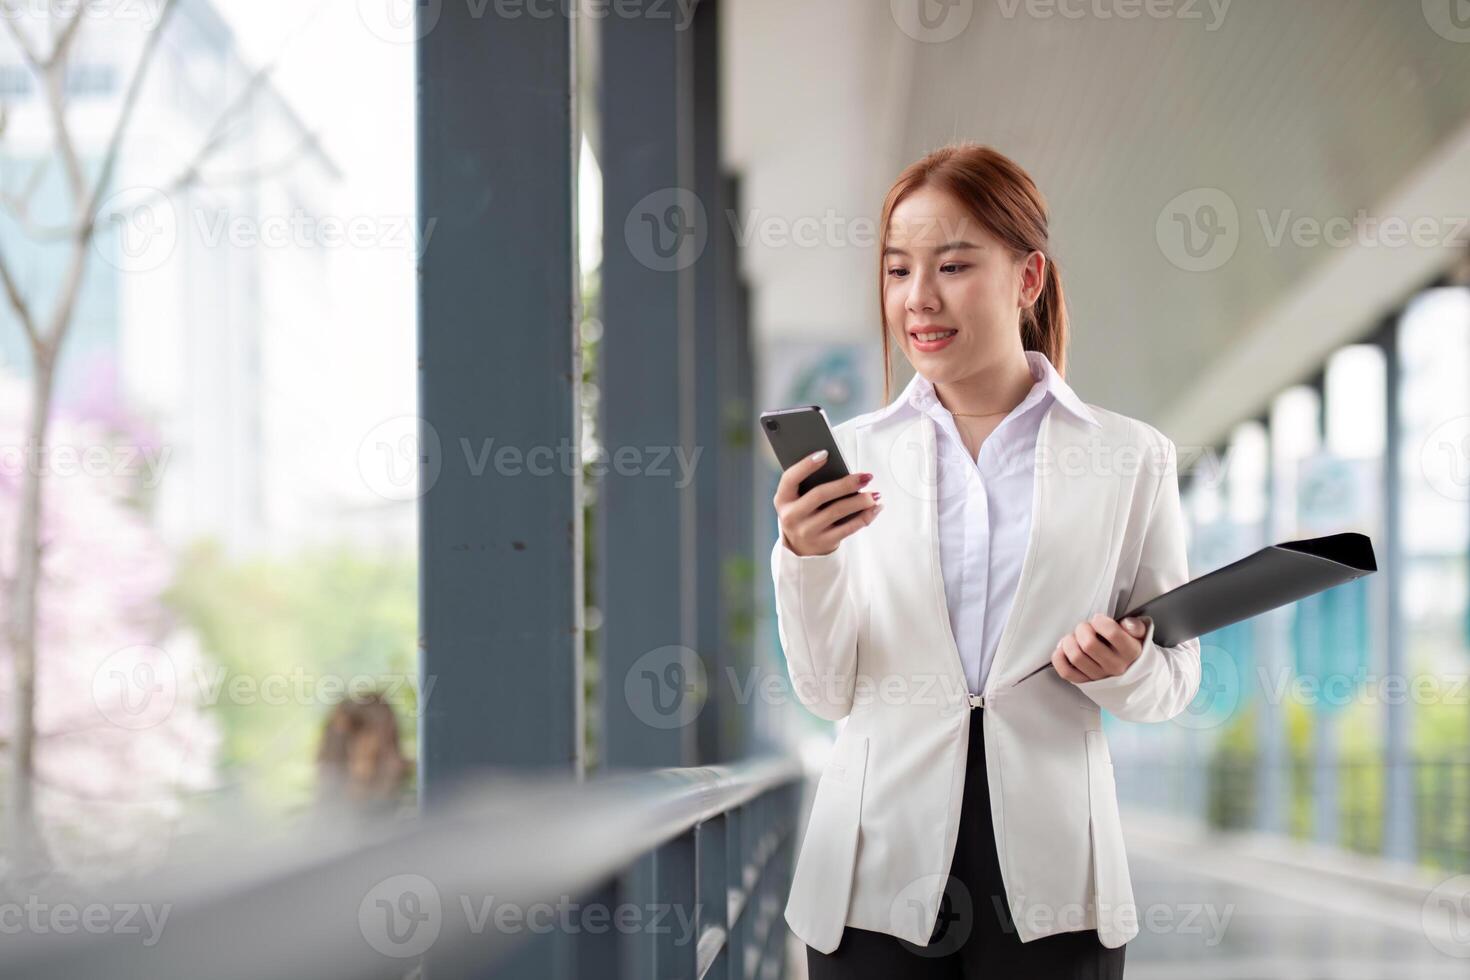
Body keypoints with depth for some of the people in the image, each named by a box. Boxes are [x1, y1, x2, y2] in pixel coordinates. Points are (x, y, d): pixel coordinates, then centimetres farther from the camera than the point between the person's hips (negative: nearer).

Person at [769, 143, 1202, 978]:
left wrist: (1125, 670, -15)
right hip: (881, 876, 1)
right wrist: (805, 559, -14)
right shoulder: (852, 456, 4)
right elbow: (827, 689, 2)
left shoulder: (1130, 458, 2)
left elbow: (1173, 683, 6)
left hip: (1049, 878, 0)